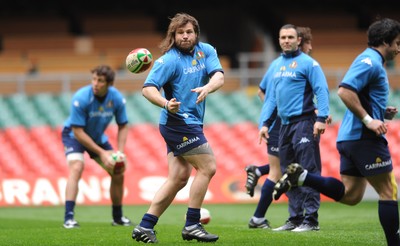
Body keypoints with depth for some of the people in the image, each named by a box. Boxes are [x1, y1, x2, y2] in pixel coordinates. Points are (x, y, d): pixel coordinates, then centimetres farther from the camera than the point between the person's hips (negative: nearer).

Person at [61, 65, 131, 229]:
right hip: (74, 135, -5)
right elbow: (78, 131, -28)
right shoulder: (81, 98, -32)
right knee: (76, 167, -30)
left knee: (118, 173, 2)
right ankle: (69, 217, -33)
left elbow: (122, 126, -4)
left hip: (98, 137, 5)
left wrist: (120, 153, -17)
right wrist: (101, 153, -28)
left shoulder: (117, 98, -18)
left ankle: (117, 217, 22)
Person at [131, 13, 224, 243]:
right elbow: (148, 88, -19)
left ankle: (145, 226, 7)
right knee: (208, 167, -9)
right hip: (179, 123, -8)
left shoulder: (206, 51, 6)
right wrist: (166, 104, -38)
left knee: (179, 178, 6)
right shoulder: (169, 60, -13)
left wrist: (207, 88, -30)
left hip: (191, 124, 8)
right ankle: (192, 225, -4)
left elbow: (219, 76, -8)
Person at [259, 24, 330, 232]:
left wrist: (321, 118, -21)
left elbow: (322, 91, -11)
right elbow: (271, 97, 21)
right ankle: (295, 218, 16)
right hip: (285, 125, 8)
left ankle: (311, 220, -9)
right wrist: (265, 123, 14)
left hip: (303, 122, -8)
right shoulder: (276, 65, 17)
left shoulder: (307, 63, -5)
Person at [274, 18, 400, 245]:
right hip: (364, 138, -10)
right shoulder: (370, 61, -12)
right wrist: (369, 120, -24)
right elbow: (345, 91, -24)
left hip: (350, 138, 10)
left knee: (350, 195, 8)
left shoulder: (371, 62, 20)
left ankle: (301, 176, 0)